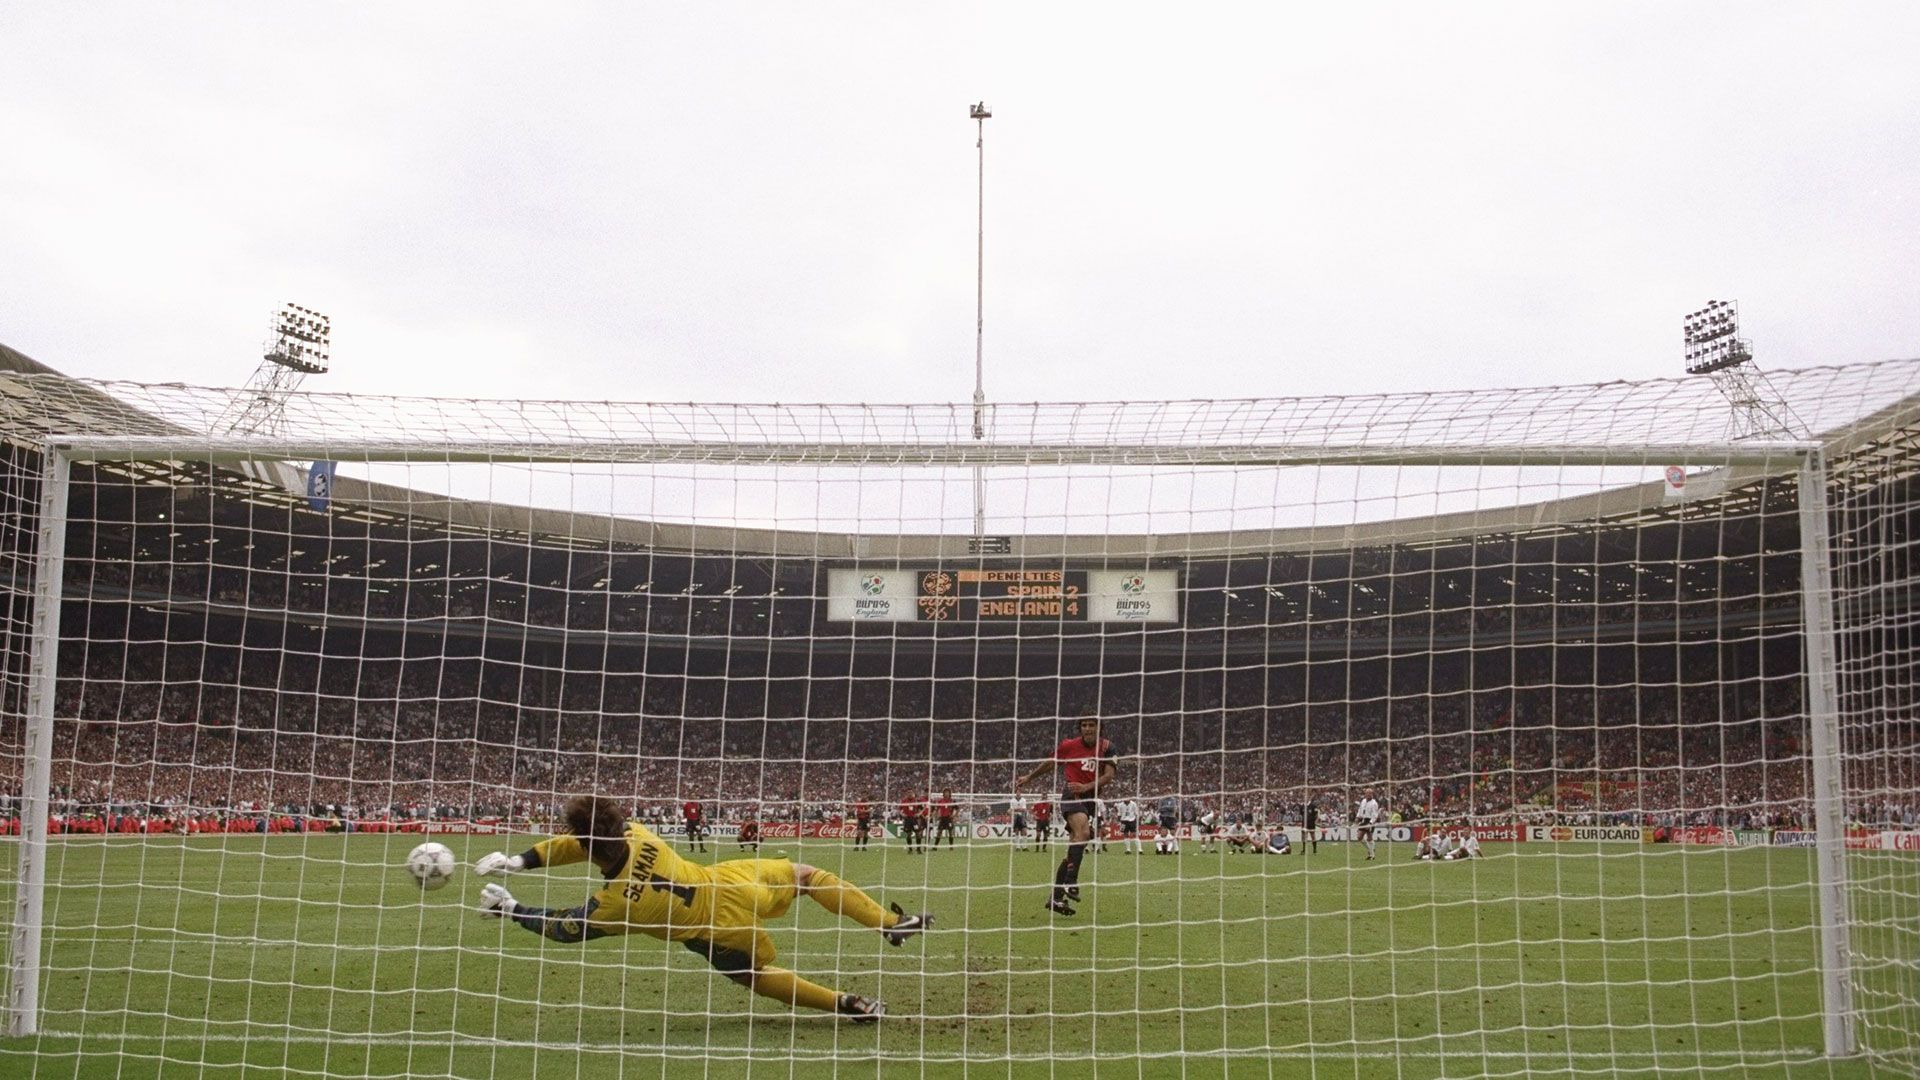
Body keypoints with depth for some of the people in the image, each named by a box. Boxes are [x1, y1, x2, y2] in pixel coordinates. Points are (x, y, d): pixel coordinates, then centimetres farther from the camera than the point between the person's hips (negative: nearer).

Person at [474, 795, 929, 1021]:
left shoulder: (611, 904, -22)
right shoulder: (637, 834, -12)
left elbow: (566, 928, -5)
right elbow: (578, 842, 3)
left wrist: (510, 907, 1)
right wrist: (519, 861, 0)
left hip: (723, 933, -3)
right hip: (734, 882, 3)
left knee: (755, 975, 23)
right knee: (806, 874, 24)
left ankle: (850, 1003, 12)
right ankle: (893, 923, 22)